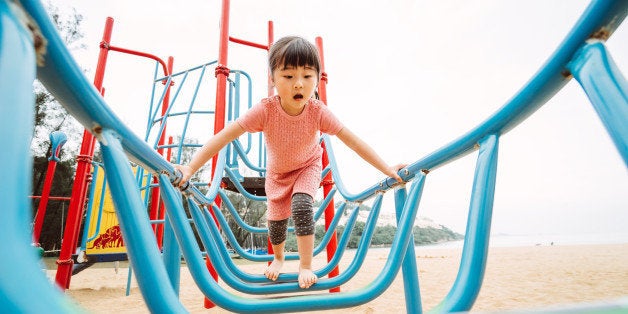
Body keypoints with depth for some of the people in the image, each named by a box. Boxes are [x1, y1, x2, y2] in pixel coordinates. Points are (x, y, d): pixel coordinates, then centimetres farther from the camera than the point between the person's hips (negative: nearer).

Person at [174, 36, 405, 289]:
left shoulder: (318, 111, -32)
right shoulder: (265, 110, -35)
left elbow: (353, 140, -28)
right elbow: (224, 136, -35)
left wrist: (387, 169, -29)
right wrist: (190, 168, -43)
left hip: (308, 166, -1)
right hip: (277, 172, 1)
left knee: (301, 206, -26)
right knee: (276, 220, 8)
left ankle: (305, 266, -3)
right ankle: (278, 258, 42)